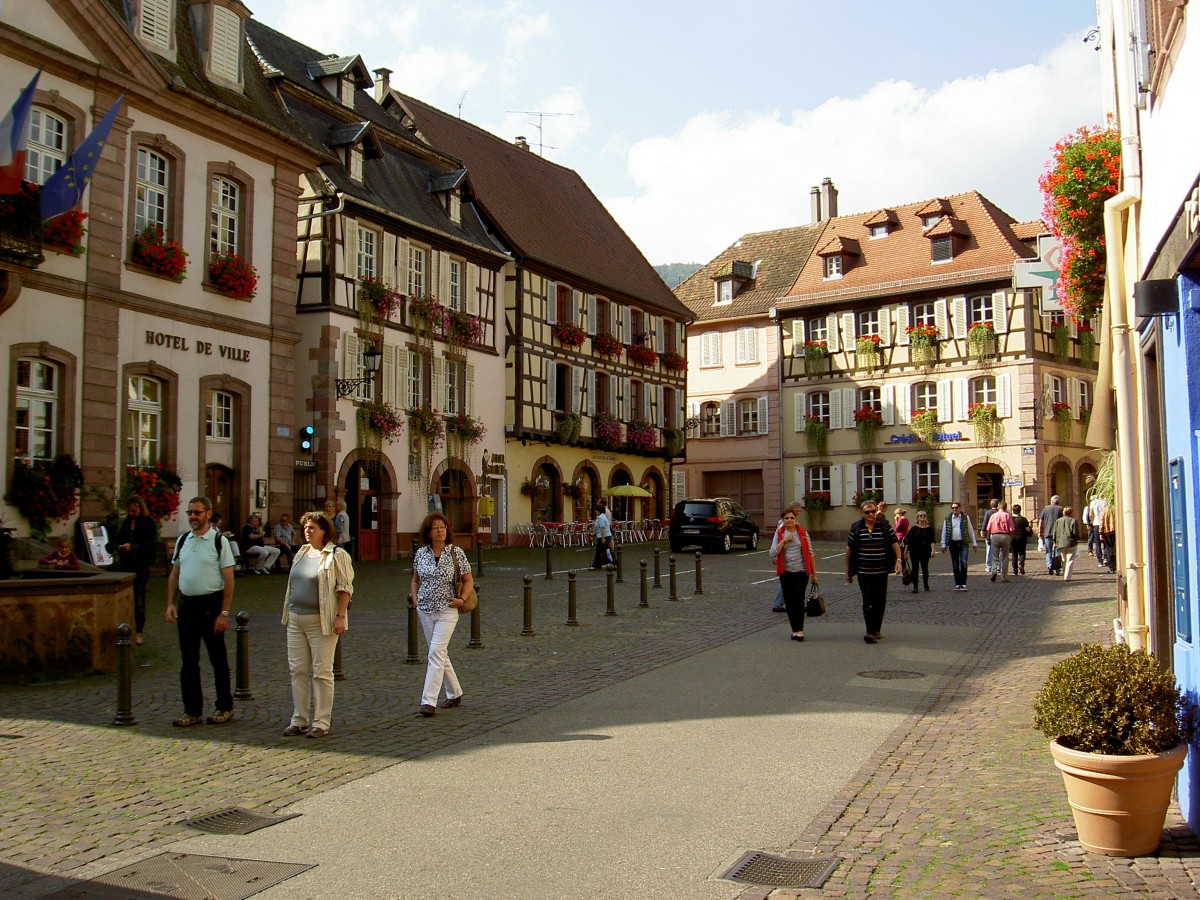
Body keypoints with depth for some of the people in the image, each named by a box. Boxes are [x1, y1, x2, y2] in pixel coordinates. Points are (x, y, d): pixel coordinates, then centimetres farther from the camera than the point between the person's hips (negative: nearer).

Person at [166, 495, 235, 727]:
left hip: (211, 604, -5)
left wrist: (224, 612, -15)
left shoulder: (219, 541, -8)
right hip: (186, 604, 5)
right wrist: (171, 604, 5)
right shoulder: (182, 541, 9)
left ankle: (225, 707, 21)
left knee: (218, 659, 7)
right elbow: (174, 574, 15)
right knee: (188, 661, 9)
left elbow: (229, 579, -10)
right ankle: (192, 710, 19)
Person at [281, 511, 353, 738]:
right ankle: (299, 720, 19)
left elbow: (345, 588, -11)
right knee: (298, 670, 10)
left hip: (321, 622, -7)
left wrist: (341, 616, -18)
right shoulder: (301, 553, 14)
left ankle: (321, 722, 6)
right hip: (296, 621, 7)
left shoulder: (337, 555, -7)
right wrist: (289, 614, 17)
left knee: (321, 672, -1)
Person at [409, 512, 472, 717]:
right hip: (425, 610, 4)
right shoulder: (421, 553, 3)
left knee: (436, 653, -13)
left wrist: (462, 599, -13)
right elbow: (415, 580, 18)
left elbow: (468, 580, 1)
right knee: (441, 653, 12)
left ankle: (429, 701, -12)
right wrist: (414, 598, 3)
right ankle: (455, 694, 28)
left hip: (447, 610, -4)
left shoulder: (456, 552, -6)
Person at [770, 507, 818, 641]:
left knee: (798, 598, -14)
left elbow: (810, 554, 6)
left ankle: (799, 629, -8)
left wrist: (814, 574, 5)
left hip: (801, 571, -2)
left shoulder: (803, 533, 4)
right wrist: (784, 540, -14)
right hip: (785, 572, 2)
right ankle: (795, 629, 17)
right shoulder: (779, 534, 5)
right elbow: (773, 553, -6)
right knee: (789, 601, 5)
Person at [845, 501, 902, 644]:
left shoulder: (885, 526, 2)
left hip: (881, 572, 2)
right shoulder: (856, 528, 1)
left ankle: (877, 630, 22)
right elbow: (849, 549, 6)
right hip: (864, 572, -2)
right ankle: (870, 632, -13)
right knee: (868, 602, -8)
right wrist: (848, 571, 7)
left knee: (880, 602, 9)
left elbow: (895, 543, 5)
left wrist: (898, 560, -10)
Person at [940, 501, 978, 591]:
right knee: (955, 565, 5)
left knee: (963, 563, -13)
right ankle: (957, 584, 13)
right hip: (953, 543, 1)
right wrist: (944, 545, 4)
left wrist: (974, 543, 8)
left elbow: (971, 530, 10)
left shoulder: (966, 518, 6)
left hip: (963, 543, -1)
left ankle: (963, 583, -6)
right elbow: (944, 532, 9)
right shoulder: (947, 519, 7)